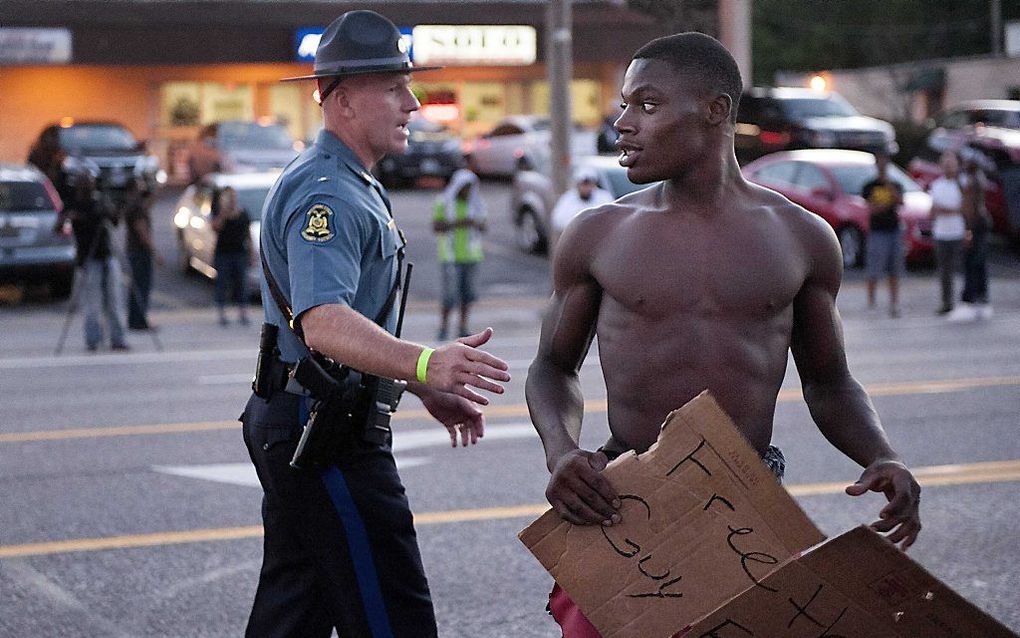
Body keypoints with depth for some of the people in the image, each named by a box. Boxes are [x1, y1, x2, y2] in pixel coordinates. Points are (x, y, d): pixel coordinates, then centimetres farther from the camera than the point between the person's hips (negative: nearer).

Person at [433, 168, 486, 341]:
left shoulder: (476, 204, 10)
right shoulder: (444, 203, -2)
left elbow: (483, 227, 13)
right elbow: (436, 226, -7)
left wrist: (476, 224, -10)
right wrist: (457, 224, -19)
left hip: (471, 255, 4)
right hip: (451, 255, -4)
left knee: (468, 293, 3)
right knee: (450, 294, -8)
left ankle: (463, 327, 12)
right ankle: (444, 325, 7)